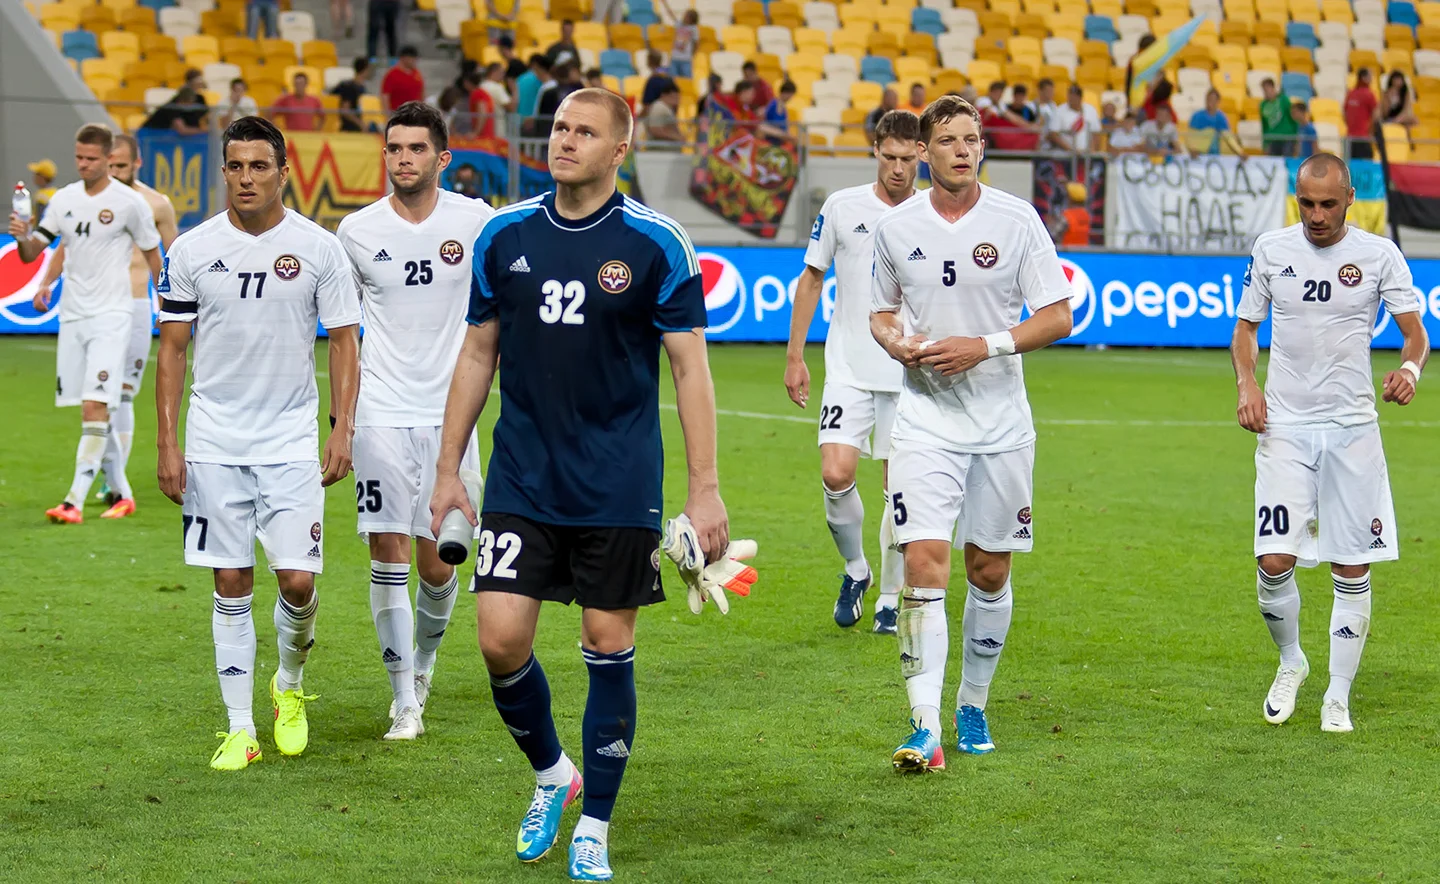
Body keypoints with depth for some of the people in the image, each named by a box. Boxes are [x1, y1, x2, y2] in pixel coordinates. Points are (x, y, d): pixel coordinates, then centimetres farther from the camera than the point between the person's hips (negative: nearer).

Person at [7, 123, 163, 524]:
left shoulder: (129, 202, -5)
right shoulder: (64, 199, 8)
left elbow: (152, 253, 5)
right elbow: (33, 252, 9)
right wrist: (22, 238, -14)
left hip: (111, 315, -6)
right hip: (72, 314, 6)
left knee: (95, 407, -16)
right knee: (86, 410, 8)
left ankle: (75, 500, -21)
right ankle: (122, 493, 22)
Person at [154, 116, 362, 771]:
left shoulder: (318, 247, -2)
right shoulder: (192, 250, 1)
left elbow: (344, 341, 2)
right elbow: (172, 348, 4)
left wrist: (342, 430, -8)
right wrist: (167, 443, -2)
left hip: (292, 441, -1)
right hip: (213, 442, 1)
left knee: (298, 581, -7)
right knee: (231, 584, 2)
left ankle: (290, 685, 23)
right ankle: (239, 729, 10)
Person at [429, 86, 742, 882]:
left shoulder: (655, 244, -6)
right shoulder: (504, 235, 4)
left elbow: (691, 368, -4)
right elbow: (478, 353, 12)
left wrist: (705, 490, -8)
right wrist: (447, 468, 10)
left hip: (619, 488, -2)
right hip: (520, 481, 2)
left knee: (609, 647, 3)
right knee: (500, 639, -5)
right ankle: (550, 775, 23)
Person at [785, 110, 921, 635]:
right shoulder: (842, 208, 1)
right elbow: (812, 278, 9)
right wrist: (795, 355, 6)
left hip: (911, 375, 0)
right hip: (849, 370, 0)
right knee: (836, 473, -14)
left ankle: (890, 597, 16)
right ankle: (855, 570, 10)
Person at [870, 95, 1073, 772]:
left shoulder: (1017, 220, -4)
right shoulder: (895, 227, 2)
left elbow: (1058, 317, -3)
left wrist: (985, 346, -16)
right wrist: (899, 345, -7)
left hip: (1001, 421, 0)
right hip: (924, 417, 0)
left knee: (990, 571, 8)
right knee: (924, 562, -13)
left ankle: (973, 706, 27)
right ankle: (925, 728, -16)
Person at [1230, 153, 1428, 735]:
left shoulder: (1379, 255, 0)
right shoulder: (1271, 249, 4)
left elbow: (1415, 332, 0)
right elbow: (1245, 328, 12)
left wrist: (1410, 367, -23)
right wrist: (1246, 384, -6)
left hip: (1352, 428, 0)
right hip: (1285, 426, 1)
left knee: (1352, 570, 1)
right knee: (1274, 563, -8)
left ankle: (1337, 697, 14)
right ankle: (1291, 661, 20)